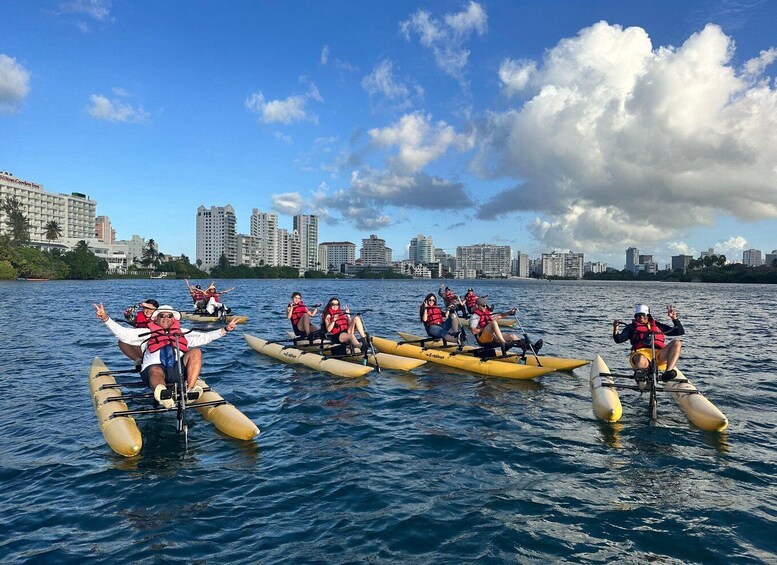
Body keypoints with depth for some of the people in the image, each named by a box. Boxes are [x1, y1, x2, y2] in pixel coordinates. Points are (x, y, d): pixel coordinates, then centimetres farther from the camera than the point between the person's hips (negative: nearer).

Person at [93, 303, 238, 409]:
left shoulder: (183, 334, 32)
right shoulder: (146, 333, 28)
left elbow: (204, 337, 25)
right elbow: (122, 333, 18)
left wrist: (226, 329, 15)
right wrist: (105, 318, 5)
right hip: (154, 367, -2)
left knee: (196, 352, -22)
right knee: (156, 371, -38)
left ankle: (190, 389, -40)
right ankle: (162, 395, -76)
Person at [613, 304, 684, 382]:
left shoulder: (657, 325, 33)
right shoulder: (632, 327, 27)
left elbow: (681, 331, 32)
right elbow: (619, 339, 13)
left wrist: (674, 318, 18)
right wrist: (616, 330, -8)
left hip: (659, 354, 4)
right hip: (641, 352, -4)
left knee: (677, 343, -25)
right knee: (641, 360, -44)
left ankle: (668, 372, -34)